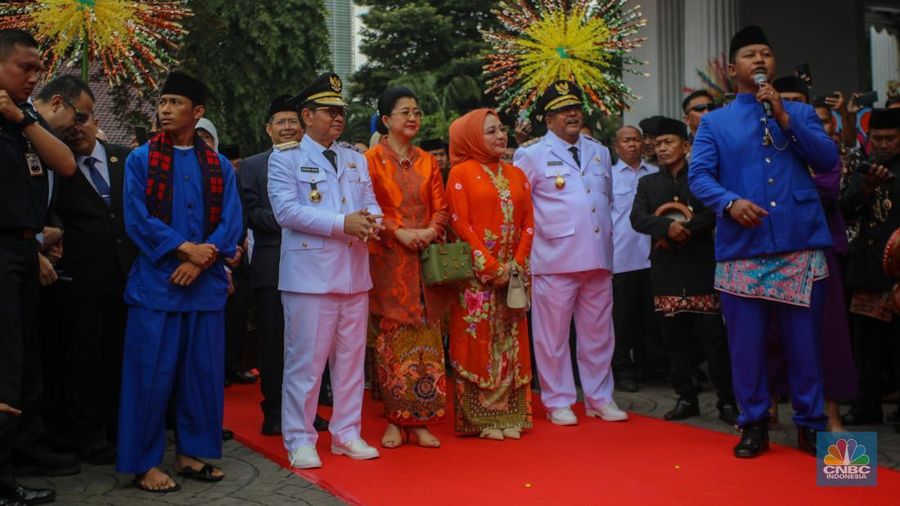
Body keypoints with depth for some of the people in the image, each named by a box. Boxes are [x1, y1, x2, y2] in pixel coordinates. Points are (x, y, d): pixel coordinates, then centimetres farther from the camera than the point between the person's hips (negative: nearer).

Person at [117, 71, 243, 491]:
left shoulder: (220, 166, 10)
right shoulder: (140, 160, 4)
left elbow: (231, 222, 2)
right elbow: (137, 219, -5)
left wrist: (202, 259, -13)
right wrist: (184, 248, -15)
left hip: (206, 283, 3)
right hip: (155, 281, -2)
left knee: (203, 371, 7)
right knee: (152, 373, -1)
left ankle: (191, 452, 20)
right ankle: (145, 463, 9)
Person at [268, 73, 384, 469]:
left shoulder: (356, 160, 18)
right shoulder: (285, 158, 0)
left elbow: (371, 203, 13)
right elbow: (286, 210, -13)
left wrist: (372, 222, -12)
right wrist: (343, 223, -18)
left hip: (354, 272, 6)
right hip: (309, 272, -6)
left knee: (351, 357, 10)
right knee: (305, 359, -1)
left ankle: (346, 433, 21)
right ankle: (299, 440, 11)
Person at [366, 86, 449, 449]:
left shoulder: (427, 162, 16)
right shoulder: (371, 160, 2)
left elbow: (441, 207, 12)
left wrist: (431, 231, -7)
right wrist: (399, 232, -15)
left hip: (425, 259, 4)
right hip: (387, 260, -4)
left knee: (426, 337, 1)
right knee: (391, 337, -3)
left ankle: (420, 419, 7)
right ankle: (394, 419, 5)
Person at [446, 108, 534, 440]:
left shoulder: (516, 175, 14)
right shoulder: (461, 173, -1)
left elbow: (528, 223, 10)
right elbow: (460, 224, -9)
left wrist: (516, 265, -4)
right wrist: (491, 267, -14)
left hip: (513, 274, 5)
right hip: (476, 276, -5)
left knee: (510, 344, 6)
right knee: (478, 342, -3)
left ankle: (508, 414, 14)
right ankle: (480, 418, 5)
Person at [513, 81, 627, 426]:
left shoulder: (600, 153, 17)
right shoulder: (532, 155, 0)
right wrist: (535, 233, -1)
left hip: (598, 257, 5)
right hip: (555, 259, -5)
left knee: (598, 332, 10)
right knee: (553, 333, 0)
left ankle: (600, 399, 20)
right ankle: (558, 402, 12)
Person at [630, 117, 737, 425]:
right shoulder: (647, 184, 14)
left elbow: (714, 214, -7)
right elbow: (638, 218, -1)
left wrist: (684, 230, -14)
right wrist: (667, 226, -17)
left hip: (701, 267, -3)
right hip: (666, 270, 3)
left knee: (714, 336, -4)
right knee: (675, 338, 6)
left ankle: (727, 401, 3)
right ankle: (686, 398, 15)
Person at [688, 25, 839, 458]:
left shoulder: (800, 112, 15)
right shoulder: (714, 122, 10)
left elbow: (828, 160, 0)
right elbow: (698, 176, -1)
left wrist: (784, 118, -7)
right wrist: (730, 202, -20)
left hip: (801, 243, 1)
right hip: (742, 248, -1)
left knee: (804, 339, 5)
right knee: (746, 341, 3)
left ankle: (810, 423, 18)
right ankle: (754, 423, 17)